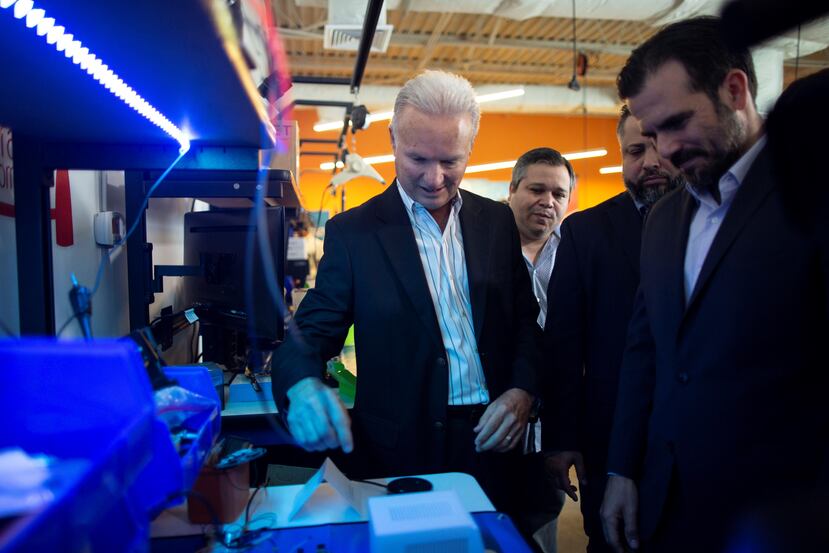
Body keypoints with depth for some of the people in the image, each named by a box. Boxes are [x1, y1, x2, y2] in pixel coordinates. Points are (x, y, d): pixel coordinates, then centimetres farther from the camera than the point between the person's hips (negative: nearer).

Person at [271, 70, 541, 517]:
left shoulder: (497, 221, 3)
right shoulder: (353, 231, -5)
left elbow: (525, 320, 8)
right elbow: (312, 332, -5)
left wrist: (523, 390, -8)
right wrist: (303, 387, -26)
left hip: (492, 442, 3)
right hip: (400, 450, -3)